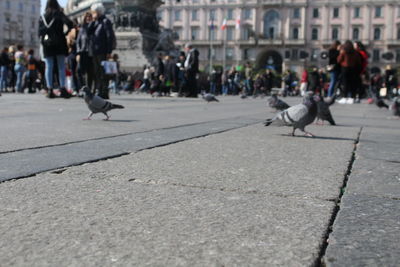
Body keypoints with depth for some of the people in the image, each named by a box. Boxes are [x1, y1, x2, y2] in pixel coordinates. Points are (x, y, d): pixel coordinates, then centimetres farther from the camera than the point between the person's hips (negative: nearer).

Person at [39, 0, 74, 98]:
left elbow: (40, 32, 4)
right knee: (61, 67, 0)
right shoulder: (59, 14, 0)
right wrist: (65, 33, -2)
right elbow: (69, 24, -15)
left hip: (47, 44, 3)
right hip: (59, 43, -2)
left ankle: (50, 90, -1)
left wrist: (43, 40, 14)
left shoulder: (42, 17, 9)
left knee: (49, 67, 2)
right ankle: (62, 89, -6)